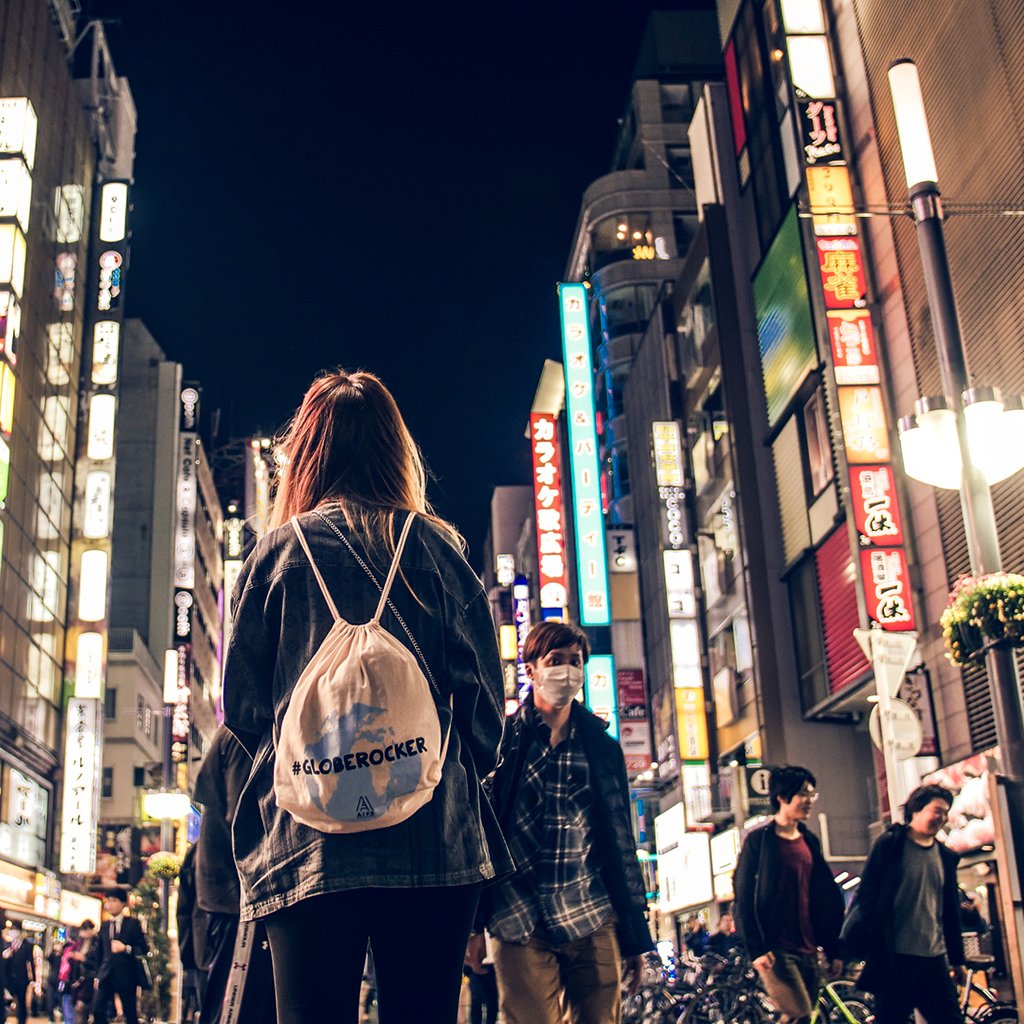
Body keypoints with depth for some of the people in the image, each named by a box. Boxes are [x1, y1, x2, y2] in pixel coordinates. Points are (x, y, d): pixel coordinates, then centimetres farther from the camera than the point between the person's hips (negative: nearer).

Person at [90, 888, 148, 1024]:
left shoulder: (132, 923, 1)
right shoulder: (104, 925, 14)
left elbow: (144, 949, -5)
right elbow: (99, 951, 18)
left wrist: (126, 948, -20)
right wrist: (98, 974, 12)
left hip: (126, 976, -4)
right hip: (106, 975, 4)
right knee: (98, 1010, -10)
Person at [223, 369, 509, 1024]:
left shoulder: (278, 551, 6)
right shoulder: (439, 548, 7)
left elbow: (241, 702, 8)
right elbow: (485, 697, 4)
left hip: (305, 838, 0)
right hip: (435, 839, 1)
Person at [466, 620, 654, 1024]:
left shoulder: (603, 746, 12)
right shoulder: (501, 739, 4)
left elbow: (622, 842, 14)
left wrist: (636, 935, 11)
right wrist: (472, 925, -3)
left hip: (593, 924, 2)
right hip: (519, 924, -2)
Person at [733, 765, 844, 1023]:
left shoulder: (810, 841, 13)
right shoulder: (758, 840, -5)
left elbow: (827, 898, 15)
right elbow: (743, 899, -7)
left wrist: (833, 950, 12)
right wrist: (756, 949, -14)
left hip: (808, 951, 6)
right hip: (775, 951, -6)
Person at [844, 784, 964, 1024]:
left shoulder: (946, 856, 12)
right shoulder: (889, 844, -3)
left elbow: (951, 910, 17)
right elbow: (866, 895, -4)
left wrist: (957, 957, 17)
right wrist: (861, 945, -8)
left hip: (935, 958, 5)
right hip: (894, 958, -5)